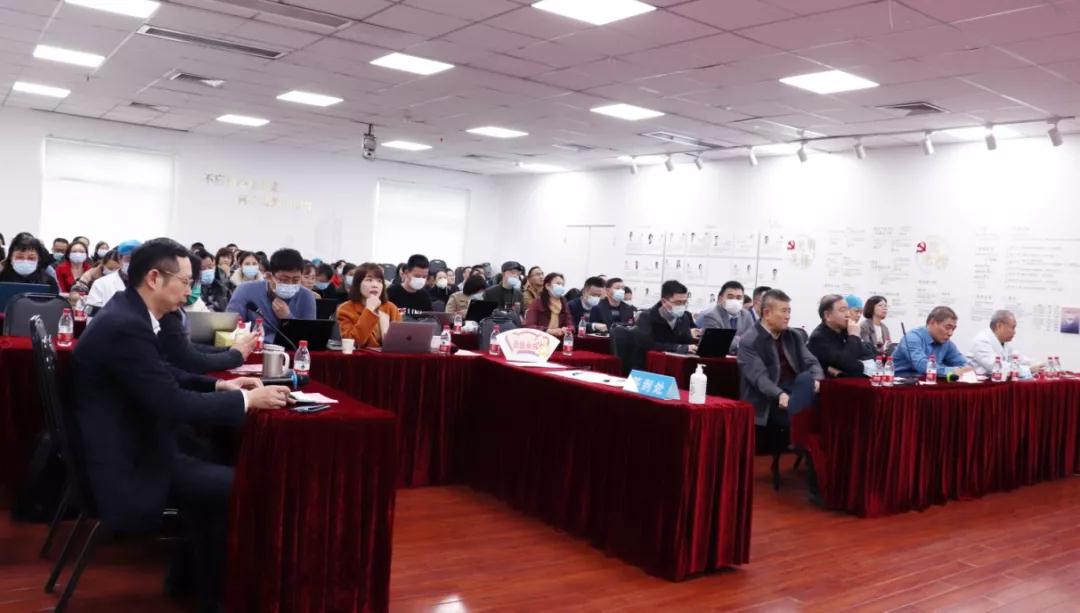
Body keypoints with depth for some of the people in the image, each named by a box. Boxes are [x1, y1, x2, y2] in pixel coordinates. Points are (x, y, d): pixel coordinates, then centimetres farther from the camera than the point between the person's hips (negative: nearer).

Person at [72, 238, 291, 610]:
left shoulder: (128, 314, 5)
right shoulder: (125, 326, -26)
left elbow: (165, 376, 17)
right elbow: (173, 404, -28)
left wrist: (219, 385, 6)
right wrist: (246, 401, -19)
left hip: (127, 445, 10)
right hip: (124, 468, -10)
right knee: (234, 486, -6)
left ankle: (203, 580, 23)